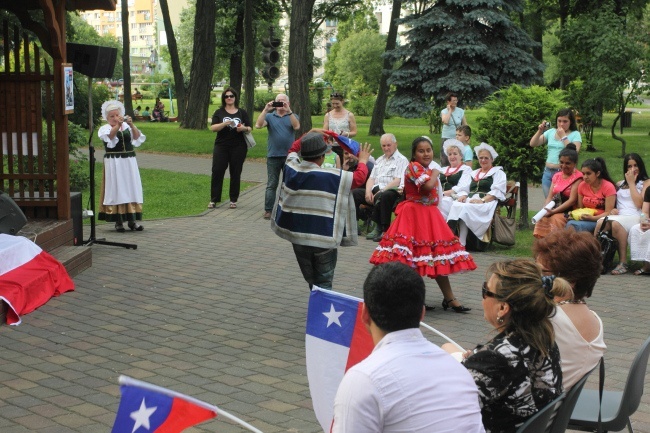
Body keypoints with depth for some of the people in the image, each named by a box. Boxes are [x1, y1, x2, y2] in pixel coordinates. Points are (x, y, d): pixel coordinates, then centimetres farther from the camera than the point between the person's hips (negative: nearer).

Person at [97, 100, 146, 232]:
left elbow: (138, 138, -6)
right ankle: (118, 222, -1)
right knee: (116, 190, -4)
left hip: (129, 162, 3)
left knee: (132, 189, 1)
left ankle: (132, 220, 6)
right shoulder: (105, 128, 2)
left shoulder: (127, 127, 10)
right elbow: (110, 136, -19)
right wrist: (118, 125, -33)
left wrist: (131, 125, -21)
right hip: (113, 163, -3)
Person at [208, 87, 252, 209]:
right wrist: (225, 123, -21)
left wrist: (244, 128, -16)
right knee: (217, 171, -5)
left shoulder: (242, 113, 8)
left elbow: (250, 128, 7)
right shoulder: (219, 112, 6)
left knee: (235, 173, 3)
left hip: (238, 147, 0)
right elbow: (213, 128, -6)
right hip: (221, 146, 0)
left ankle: (233, 200, 11)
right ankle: (213, 200, 1)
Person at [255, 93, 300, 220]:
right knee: (271, 185, 2)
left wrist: (289, 111, -22)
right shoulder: (270, 116, 7)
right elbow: (258, 125, -10)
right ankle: (268, 210, 3)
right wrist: (265, 110, -17)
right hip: (273, 156, 0)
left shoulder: (292, 116, 7)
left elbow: (297, 126, -14)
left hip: (289, 155, 0)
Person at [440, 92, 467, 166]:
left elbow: (465, 125, 9)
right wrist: (450, 110, -10)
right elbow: (445, 121, -21)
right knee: (445, 160, -2)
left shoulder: (460, 111, 5)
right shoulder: (444, 111, -1)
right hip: (447, 138, -1)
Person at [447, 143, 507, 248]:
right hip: (470, 200, 5)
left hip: (487, 203, -5)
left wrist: (482, 200, -19)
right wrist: (463, 195, -3)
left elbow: (496, 191, -3)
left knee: (466, 208, -36)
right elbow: (465, 187, 22)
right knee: (456, 206, -31)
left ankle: (460, 244, -41)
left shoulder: (498, 172, 13)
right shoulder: (474, 173, 34)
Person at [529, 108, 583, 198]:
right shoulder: (550, 132, 9)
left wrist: (563, 136, -15)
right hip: (548, 172, 4)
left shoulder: (575, 134, -1)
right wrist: (540, 131, -6)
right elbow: (533, 144, 8)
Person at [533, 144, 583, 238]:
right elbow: (549, 197, 10)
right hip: (554, 210, 5)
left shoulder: (577, 177, -5)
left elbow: (572, 200, -13)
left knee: (555, 218, -33)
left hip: (569, 212, -5)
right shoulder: (556, 176, 17)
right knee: (543, 218, -25)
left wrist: (553, 211, -20)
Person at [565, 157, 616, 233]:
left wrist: (592, 218, -25)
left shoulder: (608, 187, -6)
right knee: (570, 223, -32)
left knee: (572, 225, -33)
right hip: (586, 218, 5)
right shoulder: (582, 186, 9)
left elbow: (608, 212, -8)